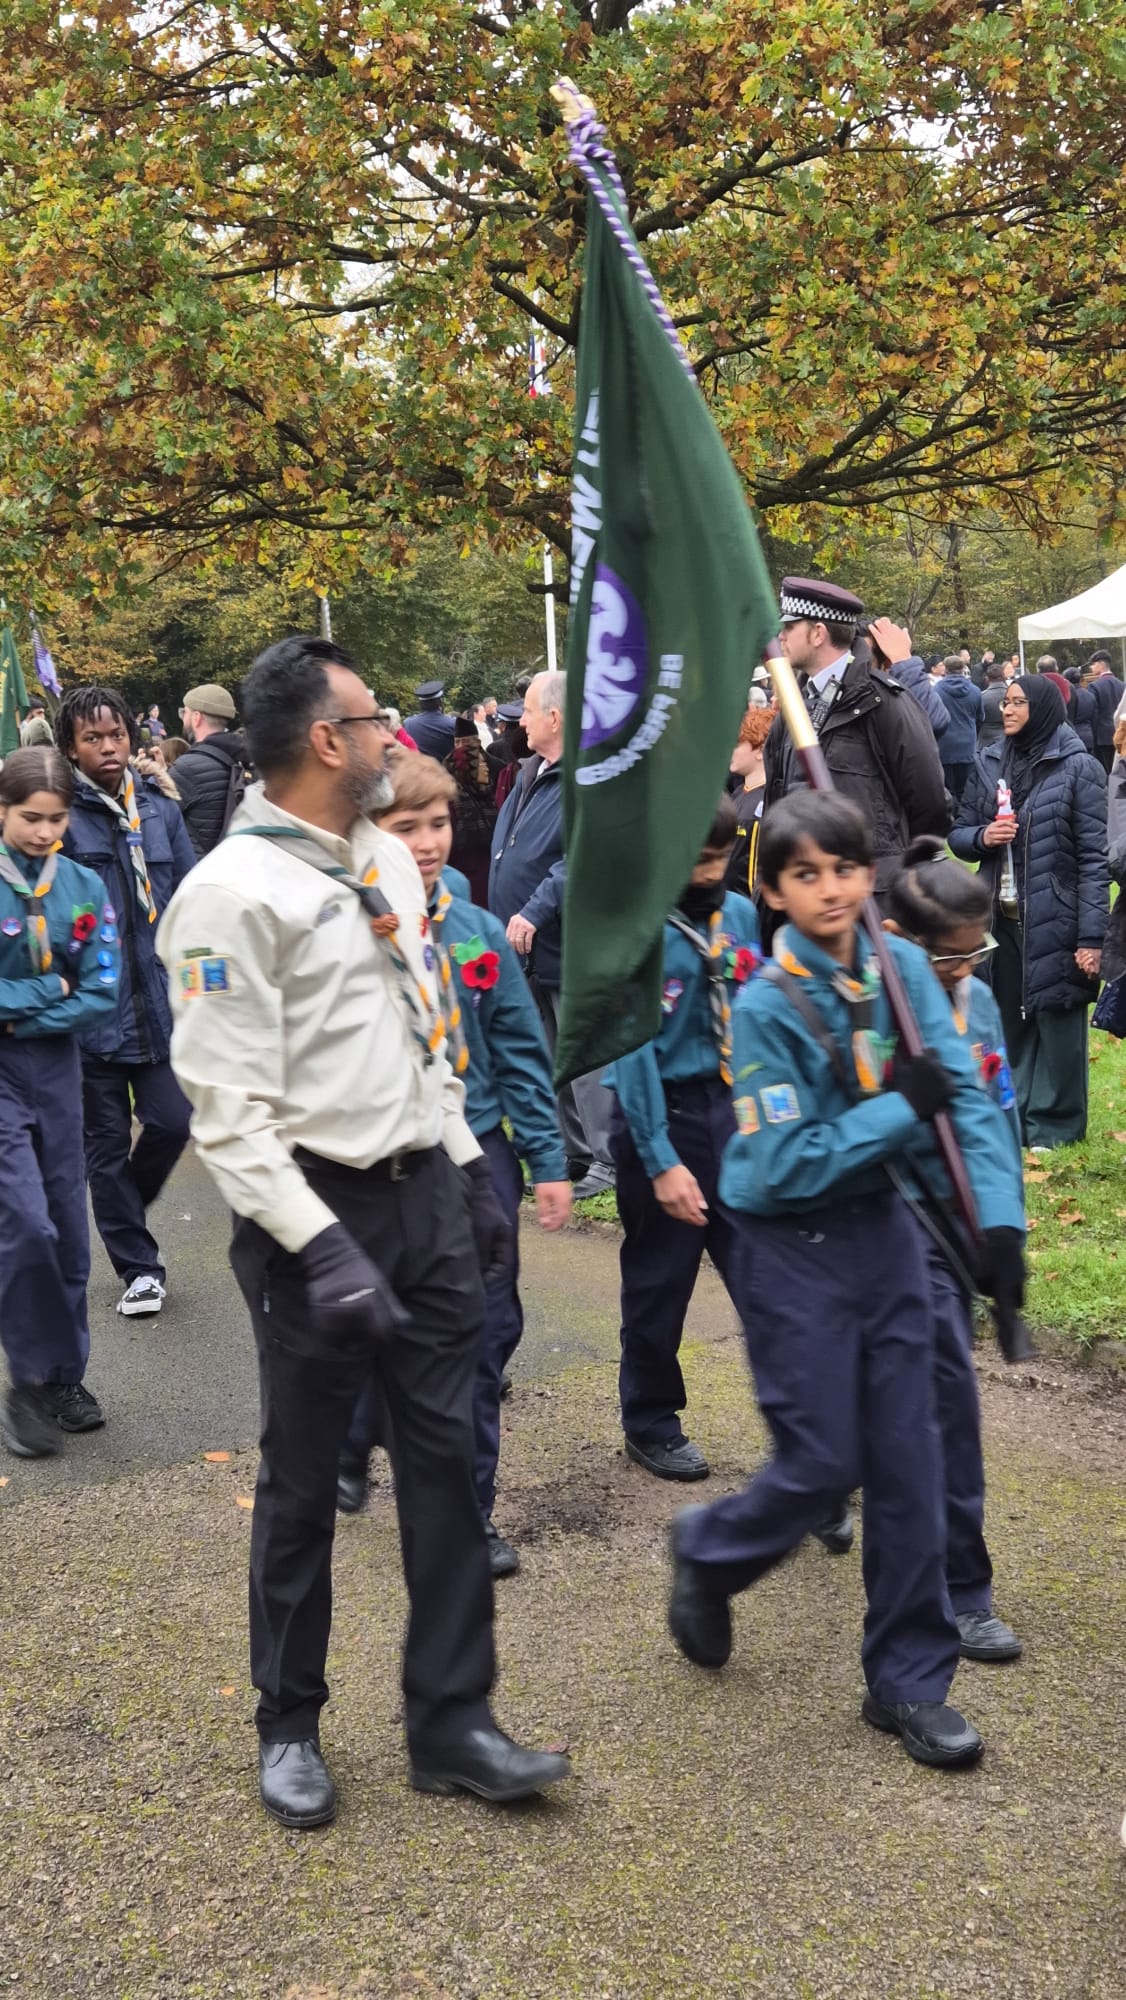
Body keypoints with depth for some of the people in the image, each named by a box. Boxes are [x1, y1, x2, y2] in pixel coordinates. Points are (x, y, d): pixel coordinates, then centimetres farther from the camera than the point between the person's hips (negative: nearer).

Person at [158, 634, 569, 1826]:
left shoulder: (388, 862, 10)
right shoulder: (233, 890, -16)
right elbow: (227, 1105, -19)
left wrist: (468, 1171, 15)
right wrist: (319, 1248, -24)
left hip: (423, 1194, 7)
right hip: (314, 1214, -7)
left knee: (445, 1457, 10)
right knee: (302, 1482, 8)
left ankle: (450, 1723, 23)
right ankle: (289, 1726, 29)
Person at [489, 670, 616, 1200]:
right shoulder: (532, 773, 12)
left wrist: (535, 912, -29)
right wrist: (510, 921, 17)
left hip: (571, 949, -10)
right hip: (528, 950, 10)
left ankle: (608, 1160, 10)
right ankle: (573, 1156, 28)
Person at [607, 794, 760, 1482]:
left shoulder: (740, 915, 3)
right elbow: (634, 1051, -16)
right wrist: (661, 1161, -17)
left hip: (734, 1106, 4)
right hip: (664, 1114, -4)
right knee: (659, 1285, 10)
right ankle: (651, 1425, 29)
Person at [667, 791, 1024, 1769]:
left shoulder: (903, 969, -3)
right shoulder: (766, 1007, -17)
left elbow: (967, 1091, -7)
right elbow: (786, 1164, -20)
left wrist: (999, 1216, -19)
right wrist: (902, 1107, -18)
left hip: (882, 1229, 5)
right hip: (792, 1248, -4)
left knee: (908, 1459, 6)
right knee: (822, 1461, 0)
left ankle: (910, 1681, 19)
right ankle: (709, 1550, 32)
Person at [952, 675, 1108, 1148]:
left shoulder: (1078, 768, -6)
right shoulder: (988, 763, 8)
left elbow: (1093, 859, -9)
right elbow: (959, 833, 15)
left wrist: (1090, 937, -13)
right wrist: (982, 837, -10)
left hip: (1054, 921, -4)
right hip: (1000, 918, 4)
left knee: (1055, 1020, 3)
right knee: (1009, 1021, 11)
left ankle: (1053, 1123, 15)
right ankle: (1012, 1115, 24)